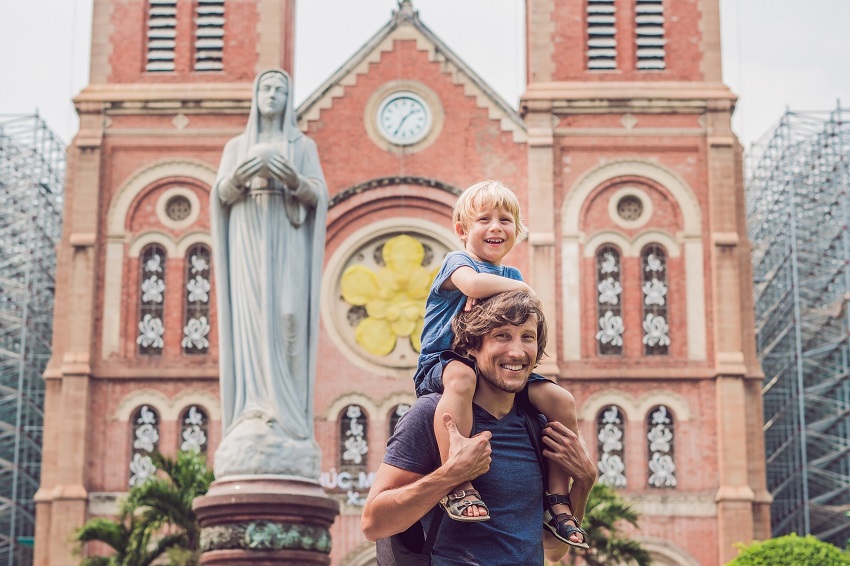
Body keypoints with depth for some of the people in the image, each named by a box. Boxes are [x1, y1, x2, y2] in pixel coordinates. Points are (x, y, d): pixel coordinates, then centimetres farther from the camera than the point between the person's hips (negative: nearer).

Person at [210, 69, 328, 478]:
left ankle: (287, 423, -15)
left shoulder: (304, 145, 15)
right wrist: (241, 175, -18)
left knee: (287, 319, -13)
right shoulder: (236, 146, 18)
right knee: (251, 321, -12)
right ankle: (255, 421, -15)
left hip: (287, 240, 0)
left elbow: (318, 196, 2)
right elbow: (222, 196, 5)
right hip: (249, 240, 1)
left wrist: (293, 179, -20)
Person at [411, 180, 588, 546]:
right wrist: (522, 288, -9)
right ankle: (457, 485, -46)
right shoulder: (457, 261, 1)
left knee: (562, 401, -11)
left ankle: (557, 499, -2)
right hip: (442, 363, -6)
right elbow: (473, 283, -26)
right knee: (462, 377, -43)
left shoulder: (511, 277, 21)